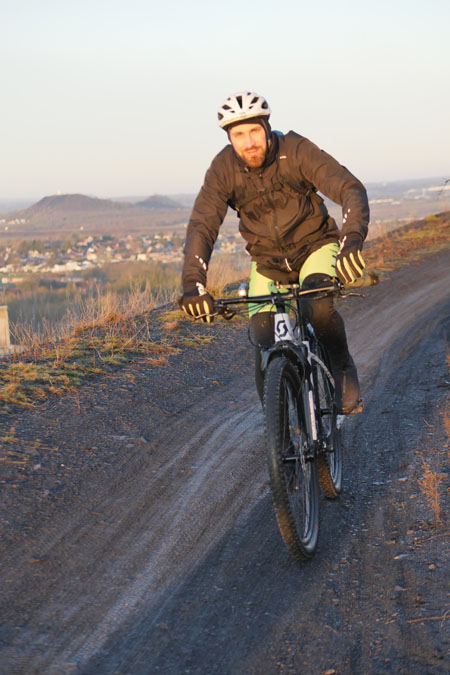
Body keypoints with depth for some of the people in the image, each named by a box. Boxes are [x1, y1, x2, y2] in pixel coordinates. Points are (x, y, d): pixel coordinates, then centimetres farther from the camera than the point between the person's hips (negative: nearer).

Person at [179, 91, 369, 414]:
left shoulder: (295, 150, -22)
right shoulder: (224, 168, -17)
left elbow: (351, 189, -30)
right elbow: (202, 225, -24)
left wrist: (352, 240, -49)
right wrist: (193, 282, -41)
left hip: (314, 246, -2)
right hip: (268, 260, 2)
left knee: (319, 306, -32)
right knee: (265, 343, -10)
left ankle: (342, 368, -2)